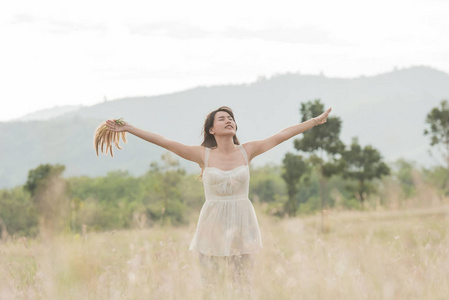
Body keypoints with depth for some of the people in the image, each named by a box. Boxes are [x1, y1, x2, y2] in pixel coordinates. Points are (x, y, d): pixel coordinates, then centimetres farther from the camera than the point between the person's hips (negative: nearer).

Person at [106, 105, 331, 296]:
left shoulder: (247, 151, 2)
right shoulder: (203, 155, -2)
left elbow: (282, 135, 4)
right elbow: (163, 142, -5)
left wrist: (316, 121, 5)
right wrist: (128, 129, -9)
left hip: (242, 224, 1)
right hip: (213, 224, -1)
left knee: (243, 286, 3)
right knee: (209, 285, 2)